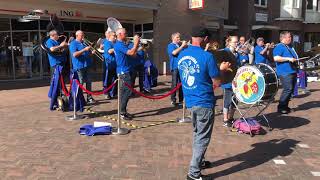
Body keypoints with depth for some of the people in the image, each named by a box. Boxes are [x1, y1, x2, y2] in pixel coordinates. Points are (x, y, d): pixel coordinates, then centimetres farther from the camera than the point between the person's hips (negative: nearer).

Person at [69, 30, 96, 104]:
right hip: (79, 66, -7)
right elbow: (74, 54, -19)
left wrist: (91, 52, 0)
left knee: (88, 82, 7)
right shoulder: (73, 44, -5)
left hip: (86, 65, 7)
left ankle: (89, 97, 15)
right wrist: (84, 49, -21)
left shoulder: (84, 43, 17)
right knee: (80, 83, -3)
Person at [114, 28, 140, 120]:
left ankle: (123, 111, 19)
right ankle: (122, 112, -7)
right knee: (127, 91, -11)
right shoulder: (119, 45, -14)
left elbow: (133, 54, 17)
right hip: (123, 71, -10)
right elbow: (131, 53, -25)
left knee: (124, 91, 12)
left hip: (123, 71, 10)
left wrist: (136, 44, 6)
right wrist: (136, 43, -13)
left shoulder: (122, 44, 18)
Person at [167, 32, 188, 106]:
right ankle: (173, 100, 1)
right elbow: (174, 52, -19)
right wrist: (182, 46, -15)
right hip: (175, 67, -6)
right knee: (175, 83, -5)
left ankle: (181, 99, 17)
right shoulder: (170, 45, 0)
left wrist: (186, 45, 2)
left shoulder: (180, 45, 15)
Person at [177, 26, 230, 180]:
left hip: (190, 101, 7)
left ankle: (198, 161, 38)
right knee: (202, 138, 4)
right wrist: (222, 69, 7)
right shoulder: (207, 56, -16)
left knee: (197, 134, 24)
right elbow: (216, 83, -11)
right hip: (204, 102, -7)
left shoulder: (181, 55, 4)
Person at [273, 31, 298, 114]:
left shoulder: (290, 47, 20)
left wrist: (296, 59, 13)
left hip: (292, 71, 10)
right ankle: (281, 107, -6)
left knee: (291, 89, 10)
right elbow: (276, 58, -22)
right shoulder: (279, 47, -8)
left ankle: (285, 106, 20)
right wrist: (288, 58, -20)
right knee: (288, 89, -15)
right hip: (285, 72, -9)